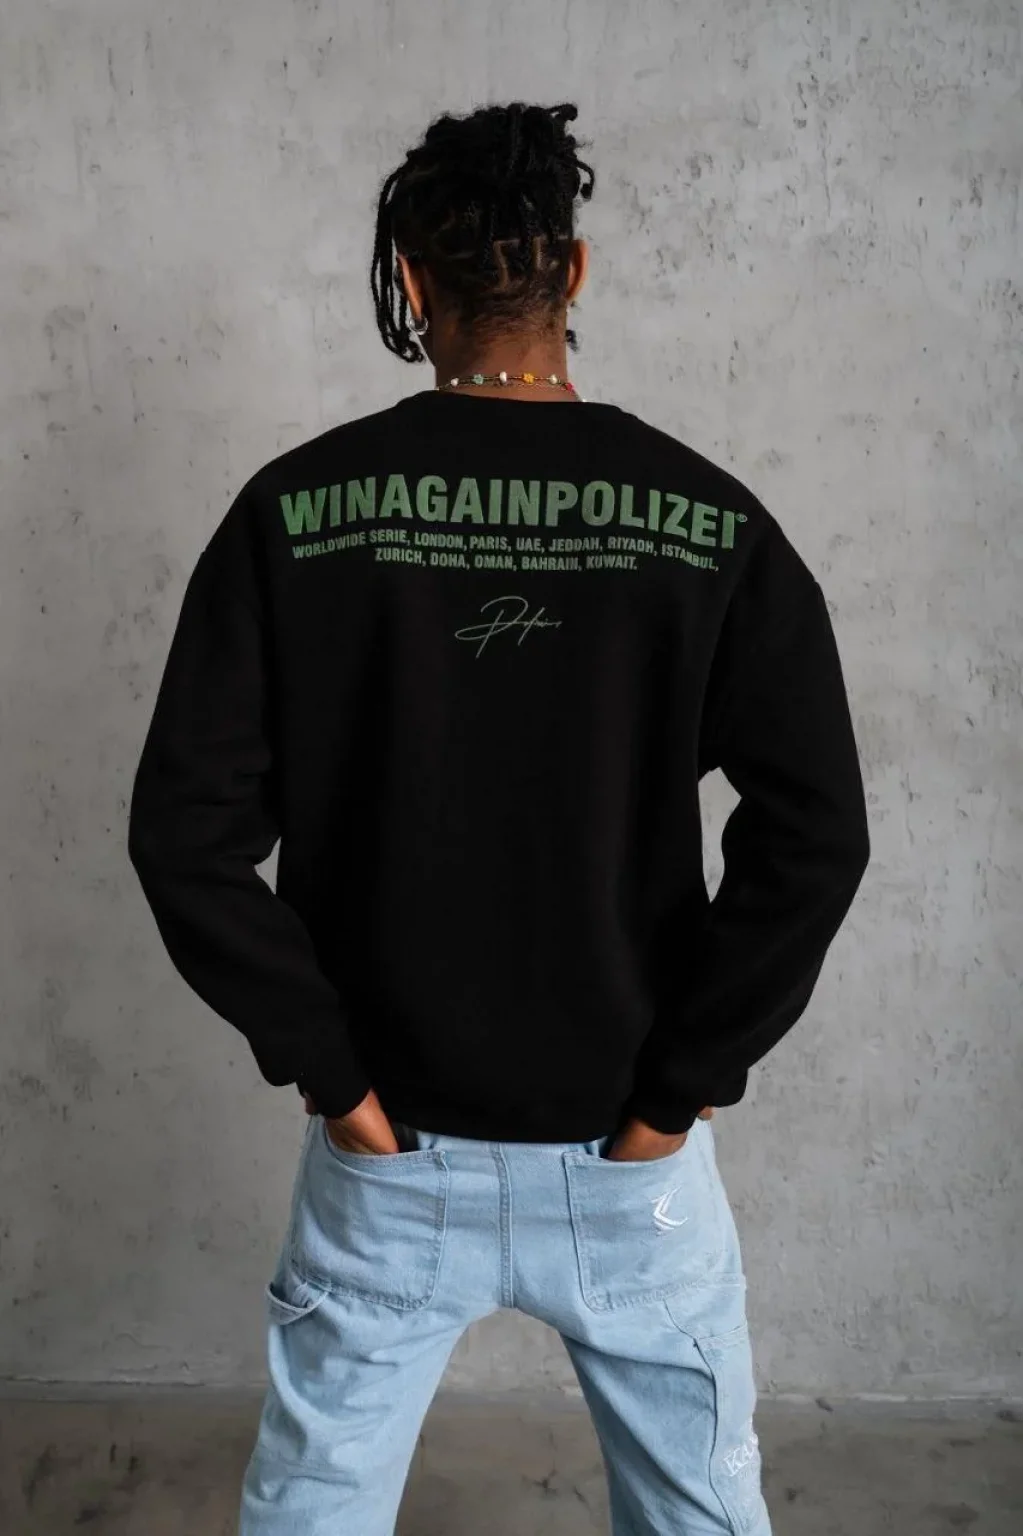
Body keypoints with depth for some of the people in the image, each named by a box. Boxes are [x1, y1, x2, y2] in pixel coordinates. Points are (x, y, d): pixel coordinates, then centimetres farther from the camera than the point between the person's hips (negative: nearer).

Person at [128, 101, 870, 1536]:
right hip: (630, 1164, 1)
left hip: (390, 1160, 0)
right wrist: (677, 1090, -7)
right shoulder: (710, 521, -9)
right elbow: (816, 834, -14)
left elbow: (186, 832, -13)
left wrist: (331, 1071, -5)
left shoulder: (294, 512, -9)